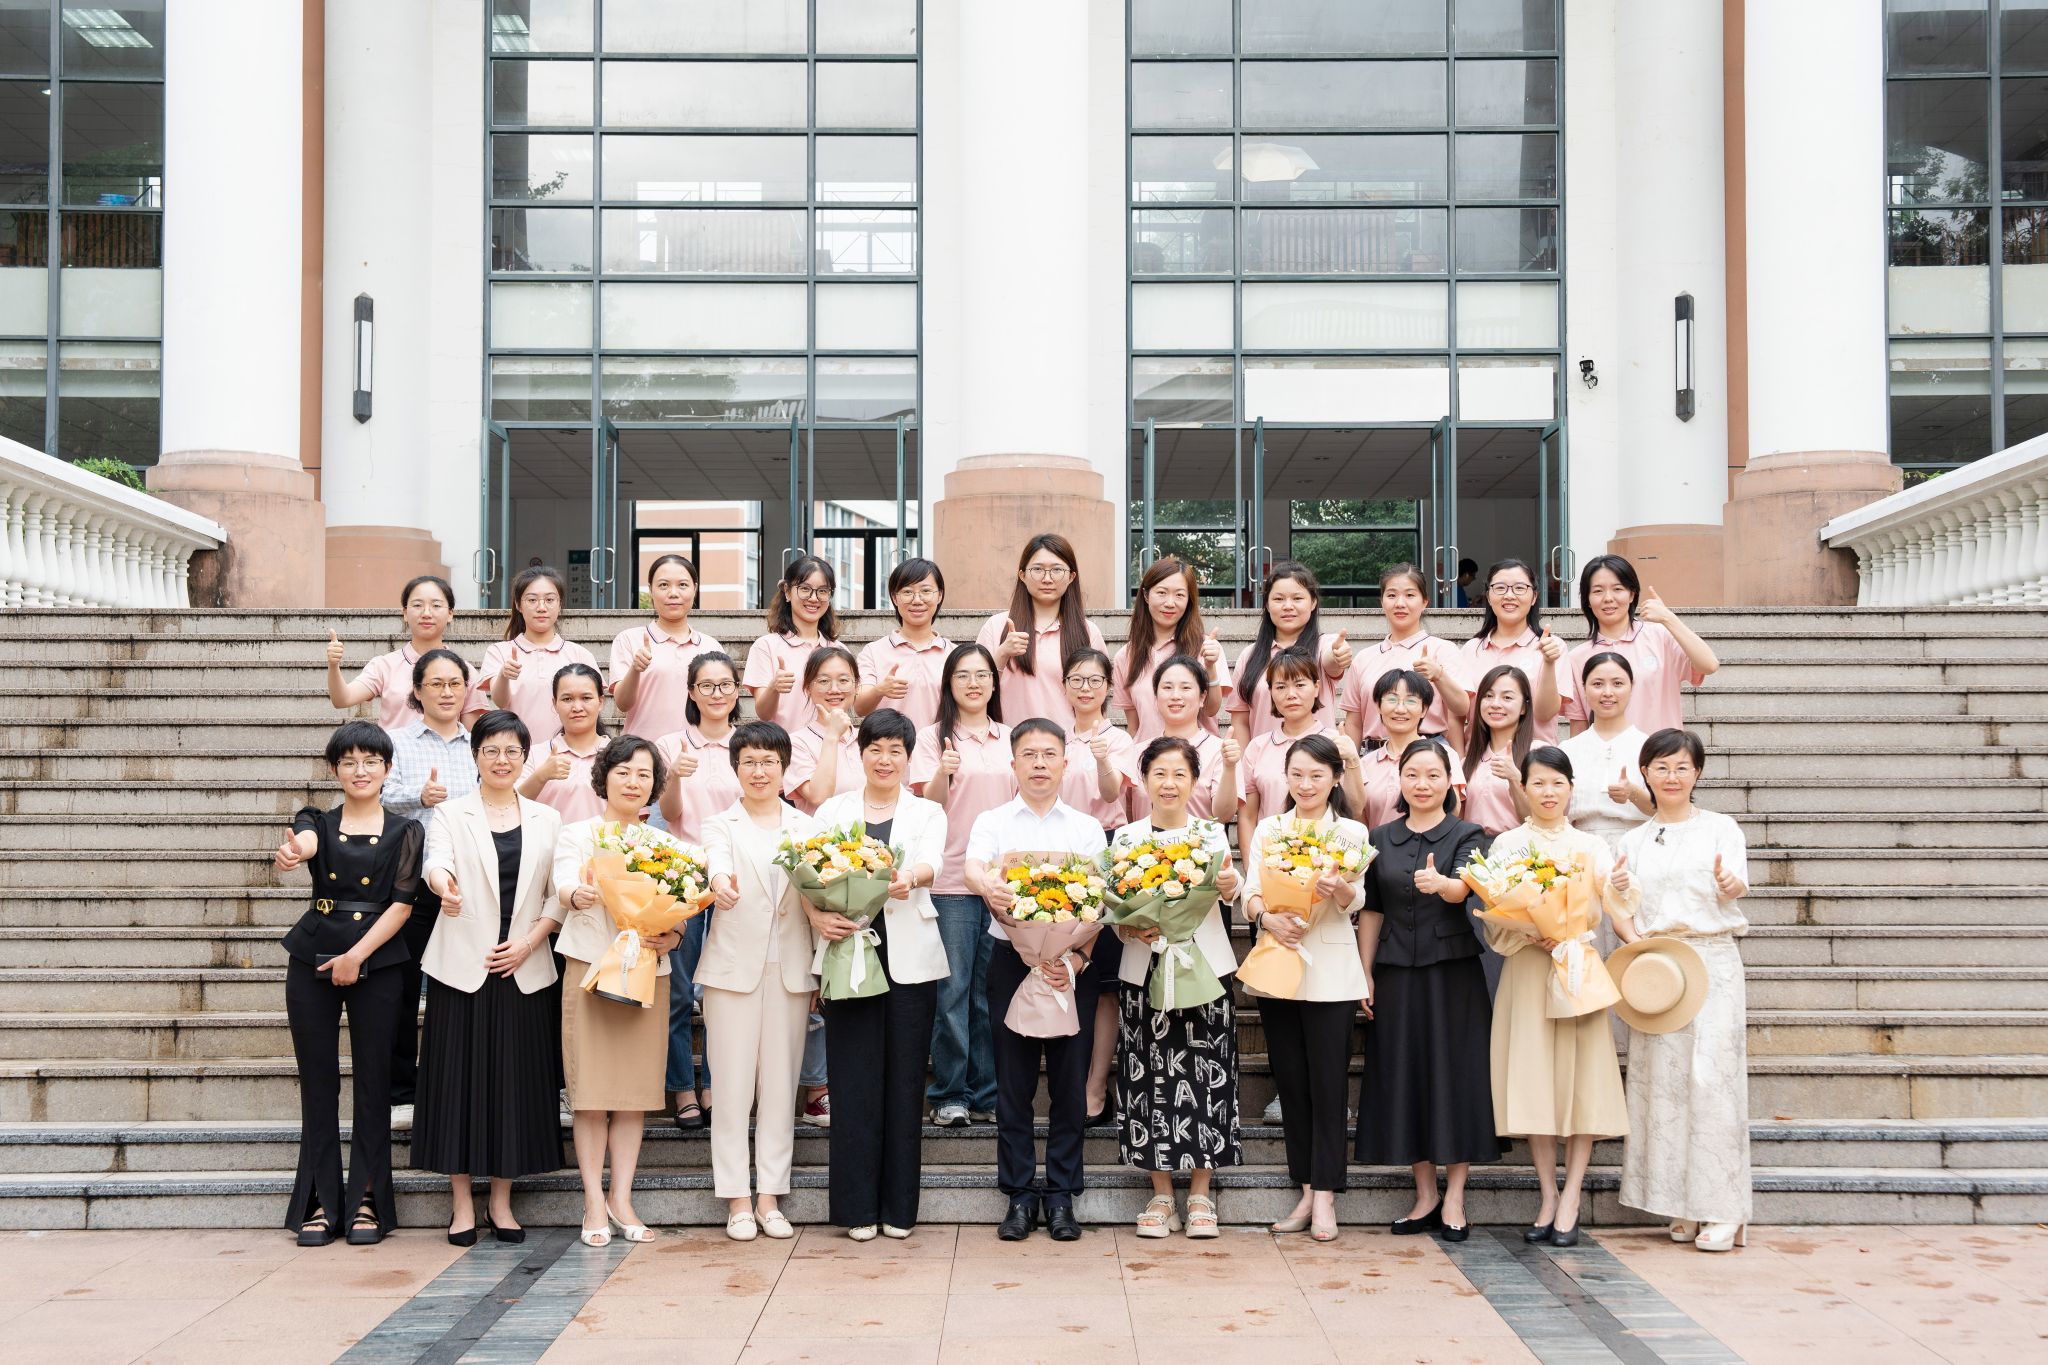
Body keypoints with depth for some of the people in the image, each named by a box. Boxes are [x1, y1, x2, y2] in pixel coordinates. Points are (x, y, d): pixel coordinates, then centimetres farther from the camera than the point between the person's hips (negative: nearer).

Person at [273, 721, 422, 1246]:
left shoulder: (405, 832, 5)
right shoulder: (317, 821, 8)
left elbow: (402, 903, -4)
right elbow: (306, 840, -18)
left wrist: (356, 957, -15)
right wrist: (291, 852, -43)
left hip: (376, 962, -1)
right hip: (313, 961, 1)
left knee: (372, 1081, 0)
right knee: (318, 1081, 3)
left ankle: (366, 1200, 8)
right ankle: (321, 1201, 11)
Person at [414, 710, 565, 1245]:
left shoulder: (546, 820, 11)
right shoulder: (451, 815, 4)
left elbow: (558, 895, 8)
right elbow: (435, 863, -16)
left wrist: (529, 942, -7)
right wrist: (445, 885, -39)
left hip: (524, 970, 2)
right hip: (462, 968, -2)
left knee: (516, 1081, 3)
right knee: (459, 1080, -1)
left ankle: (502, 1201, 14)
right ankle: (462, 1204, 9)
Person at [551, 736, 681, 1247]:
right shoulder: (576, 835, 4)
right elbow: (564, 884, -14)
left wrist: (672, 938, -14)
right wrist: (577, 895, -37)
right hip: (589, 969, -3)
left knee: (637, 1089, 3)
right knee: (591, 1090, -3)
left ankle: (621, 1199, 10)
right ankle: (594, 1203, 3)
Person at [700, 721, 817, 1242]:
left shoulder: (806, 827, 12)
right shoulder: (721, 825, 6)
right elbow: (717, 862, -16)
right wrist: (720, 882, -38)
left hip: (790, 968, 2)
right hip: (734, 965, -1)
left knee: (780, 1083, 4)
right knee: (733, 1085, -1)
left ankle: (770, 1197, 12)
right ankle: (737, 1200, 7)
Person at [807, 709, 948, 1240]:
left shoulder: (928, 813, 11)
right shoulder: (833, 811, 12)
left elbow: (932, 863, -10)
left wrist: (909, 877, -34)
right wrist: (817, 916, -20)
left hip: (909, 957, 0)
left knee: (905, 1077, 1)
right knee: (853, 1078, -1)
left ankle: (899, 1206, 10)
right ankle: (857, 1207, 7)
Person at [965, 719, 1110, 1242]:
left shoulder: (1087, 828, 9)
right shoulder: (992, 822, 6)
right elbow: (973, 868, -14)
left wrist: (1078, 958, -14)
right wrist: (988, 885, -37)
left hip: (1073, 965, 1)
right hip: (1012, 960, -1)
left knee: (1069, 1081, 3)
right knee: (1013, 1081, 3)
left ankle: (1061, 1194, 12)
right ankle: (1019, 1195, 11)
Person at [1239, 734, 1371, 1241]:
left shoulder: (1351, 833, 3)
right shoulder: (1268, 829, 10)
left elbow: (1356, 902, -9)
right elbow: (1250, 891, 0)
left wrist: (1339, 888, -32)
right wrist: (1266, 918, -22)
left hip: (1330, 970, -3)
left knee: (1328, 1082, -4)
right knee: (1290, 1081, 6)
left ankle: (1324, 1195, 1)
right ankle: (1306, 1190, 13)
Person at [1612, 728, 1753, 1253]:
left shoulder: (1721, 828, 5)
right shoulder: (1632, 841, 15)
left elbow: (1738, 884, -12)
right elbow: (1628, 916, 11)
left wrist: (1731, 883, -36)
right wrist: (1621, 893, -12)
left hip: (1712, 960, -3)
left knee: (1711, 1077, -9)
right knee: (1661, 1080, 1)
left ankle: (1723, 1210, -4)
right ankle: (1682, 1207, 9)